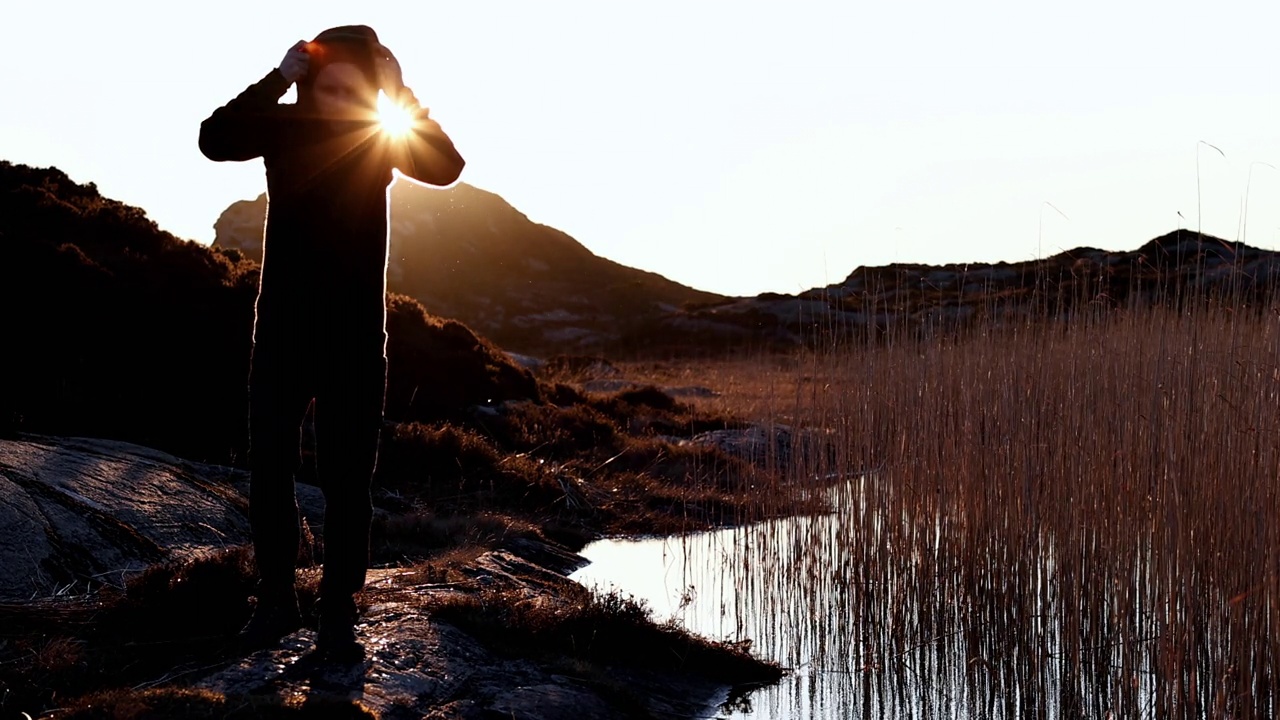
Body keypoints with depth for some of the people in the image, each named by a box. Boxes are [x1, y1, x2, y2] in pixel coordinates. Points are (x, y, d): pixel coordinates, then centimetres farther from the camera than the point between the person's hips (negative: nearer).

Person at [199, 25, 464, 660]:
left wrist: (404, 98, -24)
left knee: (348, 479, 0)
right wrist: (276, 80, -26)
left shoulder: (380, 135, -4)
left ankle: (338, 615, 5)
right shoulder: (283, 125, -4)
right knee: (269, 469, 4)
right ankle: (276, 601, 17)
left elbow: (446, 167, -20)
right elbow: (214, 140, -22)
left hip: (356, 334, -1)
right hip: (284, 327, 1)